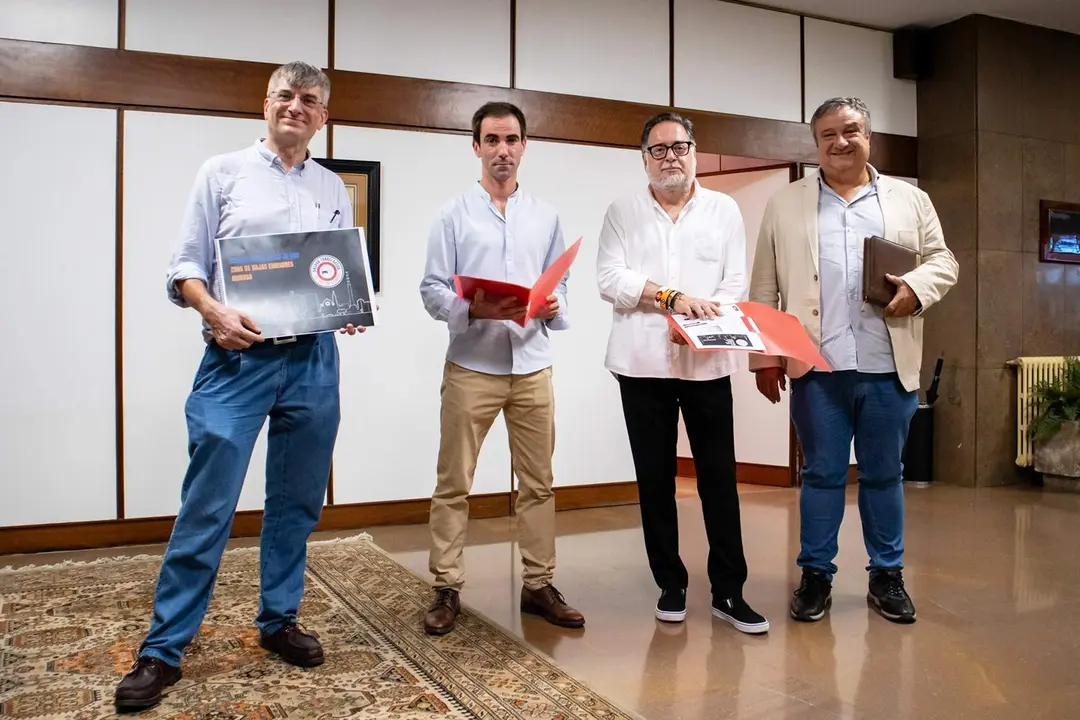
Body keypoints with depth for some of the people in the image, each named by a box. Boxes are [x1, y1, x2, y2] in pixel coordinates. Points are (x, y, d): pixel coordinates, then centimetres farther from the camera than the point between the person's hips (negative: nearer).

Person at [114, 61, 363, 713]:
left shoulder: (334, 190, 15)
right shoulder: (224, 172, 6)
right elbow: (185, 268, 2)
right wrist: (214, 311, -16)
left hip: (314, 361, 4)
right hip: (237, 358, -3)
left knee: (297, 502, 10)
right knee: (207, 506, -4)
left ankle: (279, 621, 27)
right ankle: (163, 649, 8)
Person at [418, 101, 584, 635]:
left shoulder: (546, 217, 12)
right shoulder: (453, 214, 3)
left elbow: (561, 285, 12)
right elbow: (432, 290, -3)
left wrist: (554, 307, -10)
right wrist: (474, 309, -20)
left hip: (532, 366, 3)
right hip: (471, 366, -3)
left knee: (538, 483, 8)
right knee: (453, 484, 2)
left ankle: (539, 585, 19)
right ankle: (447, 588, 13)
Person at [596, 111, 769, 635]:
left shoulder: (724, 210, 9)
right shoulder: (622, 212, 8)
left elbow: (735, 284, 1)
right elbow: (610, 279, -5)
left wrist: (701, 324, -16)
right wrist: (673, 298, -15)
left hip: (707, 364, 0)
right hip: (643, 364, 0)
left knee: (719, 477, 2)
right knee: (655, 479, 7)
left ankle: (728, 591, 12)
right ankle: (670, 585, 21)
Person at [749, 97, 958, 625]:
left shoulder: (910, 199, 12)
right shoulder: (785, 205, 9)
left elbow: (942, 259, 10)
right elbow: (764, 288, 6)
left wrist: (917, 286, -12)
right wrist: (763, 354, 0)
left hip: (889, 368, 1)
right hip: (816, 366, -1)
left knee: (884, 475, 11)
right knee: (822, 474, 6)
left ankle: (887, 576, 24)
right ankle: (816, 575, 18)